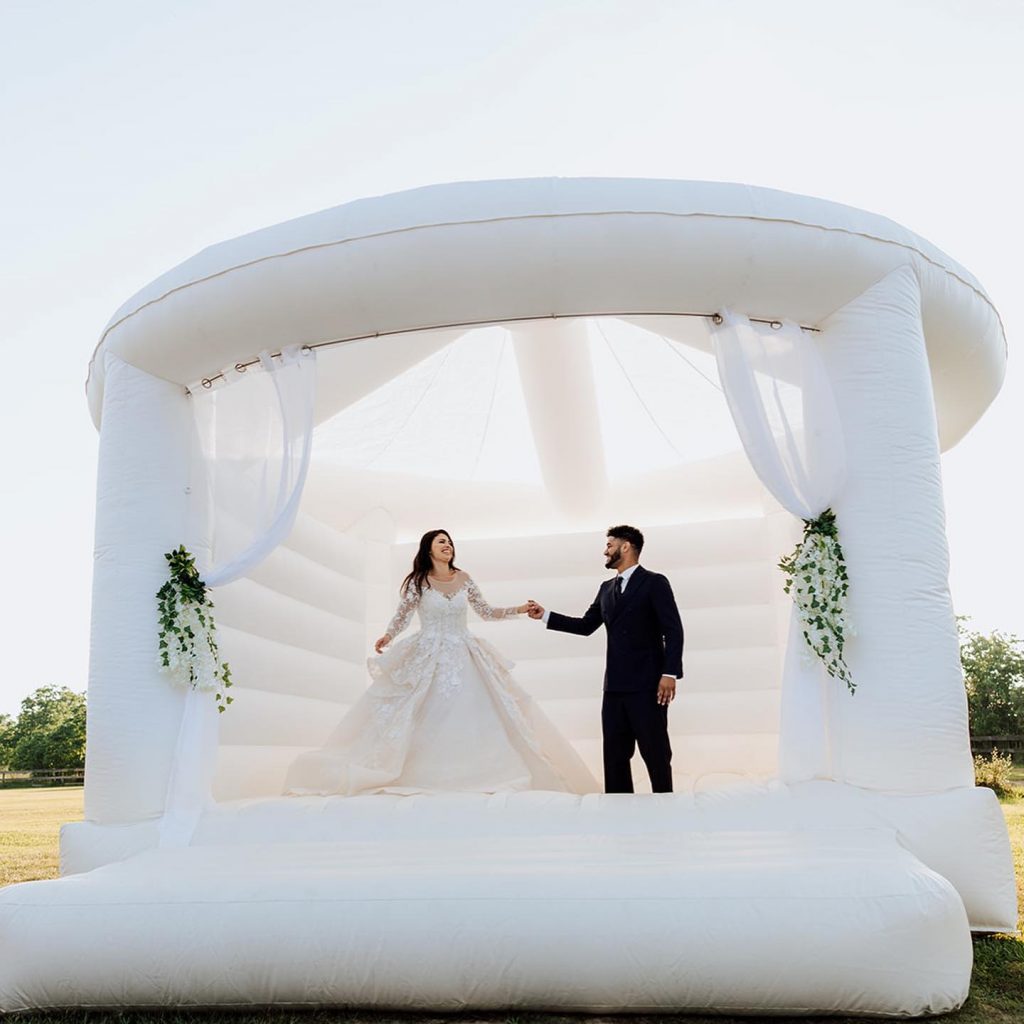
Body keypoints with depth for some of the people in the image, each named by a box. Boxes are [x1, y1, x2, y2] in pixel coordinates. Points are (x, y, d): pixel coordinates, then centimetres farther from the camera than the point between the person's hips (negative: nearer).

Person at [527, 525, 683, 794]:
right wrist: (545, 615, 12)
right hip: (615, 686, 7)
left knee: (655, 752, 1)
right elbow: (586, 625, 18)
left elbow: (673, 631, -10)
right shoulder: (607, 588, 16)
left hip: (646, 685, -7)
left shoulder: (654, 583, -4)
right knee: (614, 754, 8)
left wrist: (670, 673, -18)